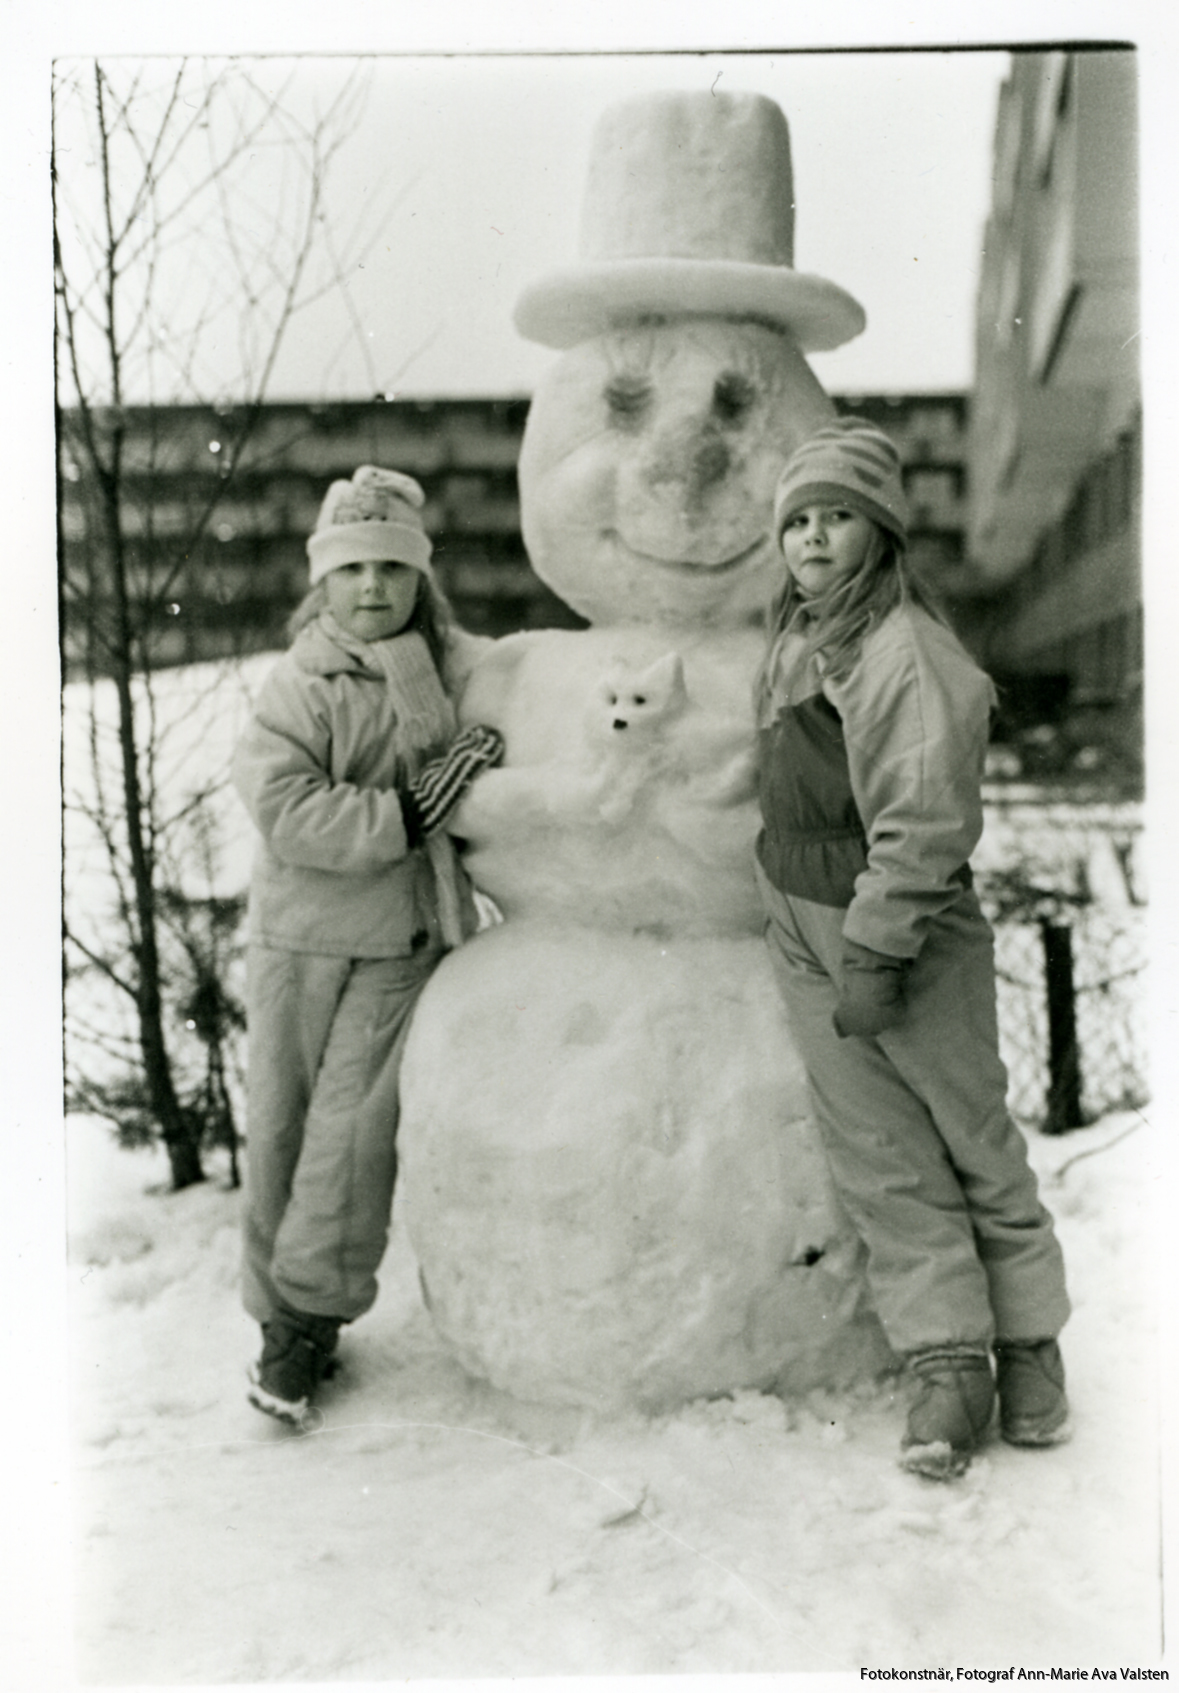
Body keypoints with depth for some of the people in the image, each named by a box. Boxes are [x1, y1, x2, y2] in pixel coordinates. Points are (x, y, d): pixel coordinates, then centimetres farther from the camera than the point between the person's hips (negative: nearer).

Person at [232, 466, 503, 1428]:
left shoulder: (457, 670, 2)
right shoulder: (299, 685, -7)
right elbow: (285, 813, -18)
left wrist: (492, 775, -12)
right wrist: (406, 816, -22)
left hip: (406, 944, 1)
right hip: (302, 934, 0)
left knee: (355, 1125, -6)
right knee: (281, 1124, 7)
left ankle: (310, 1316, 10)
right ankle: (278, 1312, 25)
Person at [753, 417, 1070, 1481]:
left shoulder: (908, 652, -19)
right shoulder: (796, 637, 9)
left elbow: (923, 828, -23)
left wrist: (877, 957, -22)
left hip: (915, 944, -8)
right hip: (807, 935, 8)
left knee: (976, 1145, 9)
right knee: (883, 1160, 7)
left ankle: (1029, 1342, 26)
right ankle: (947, 1367, 14)